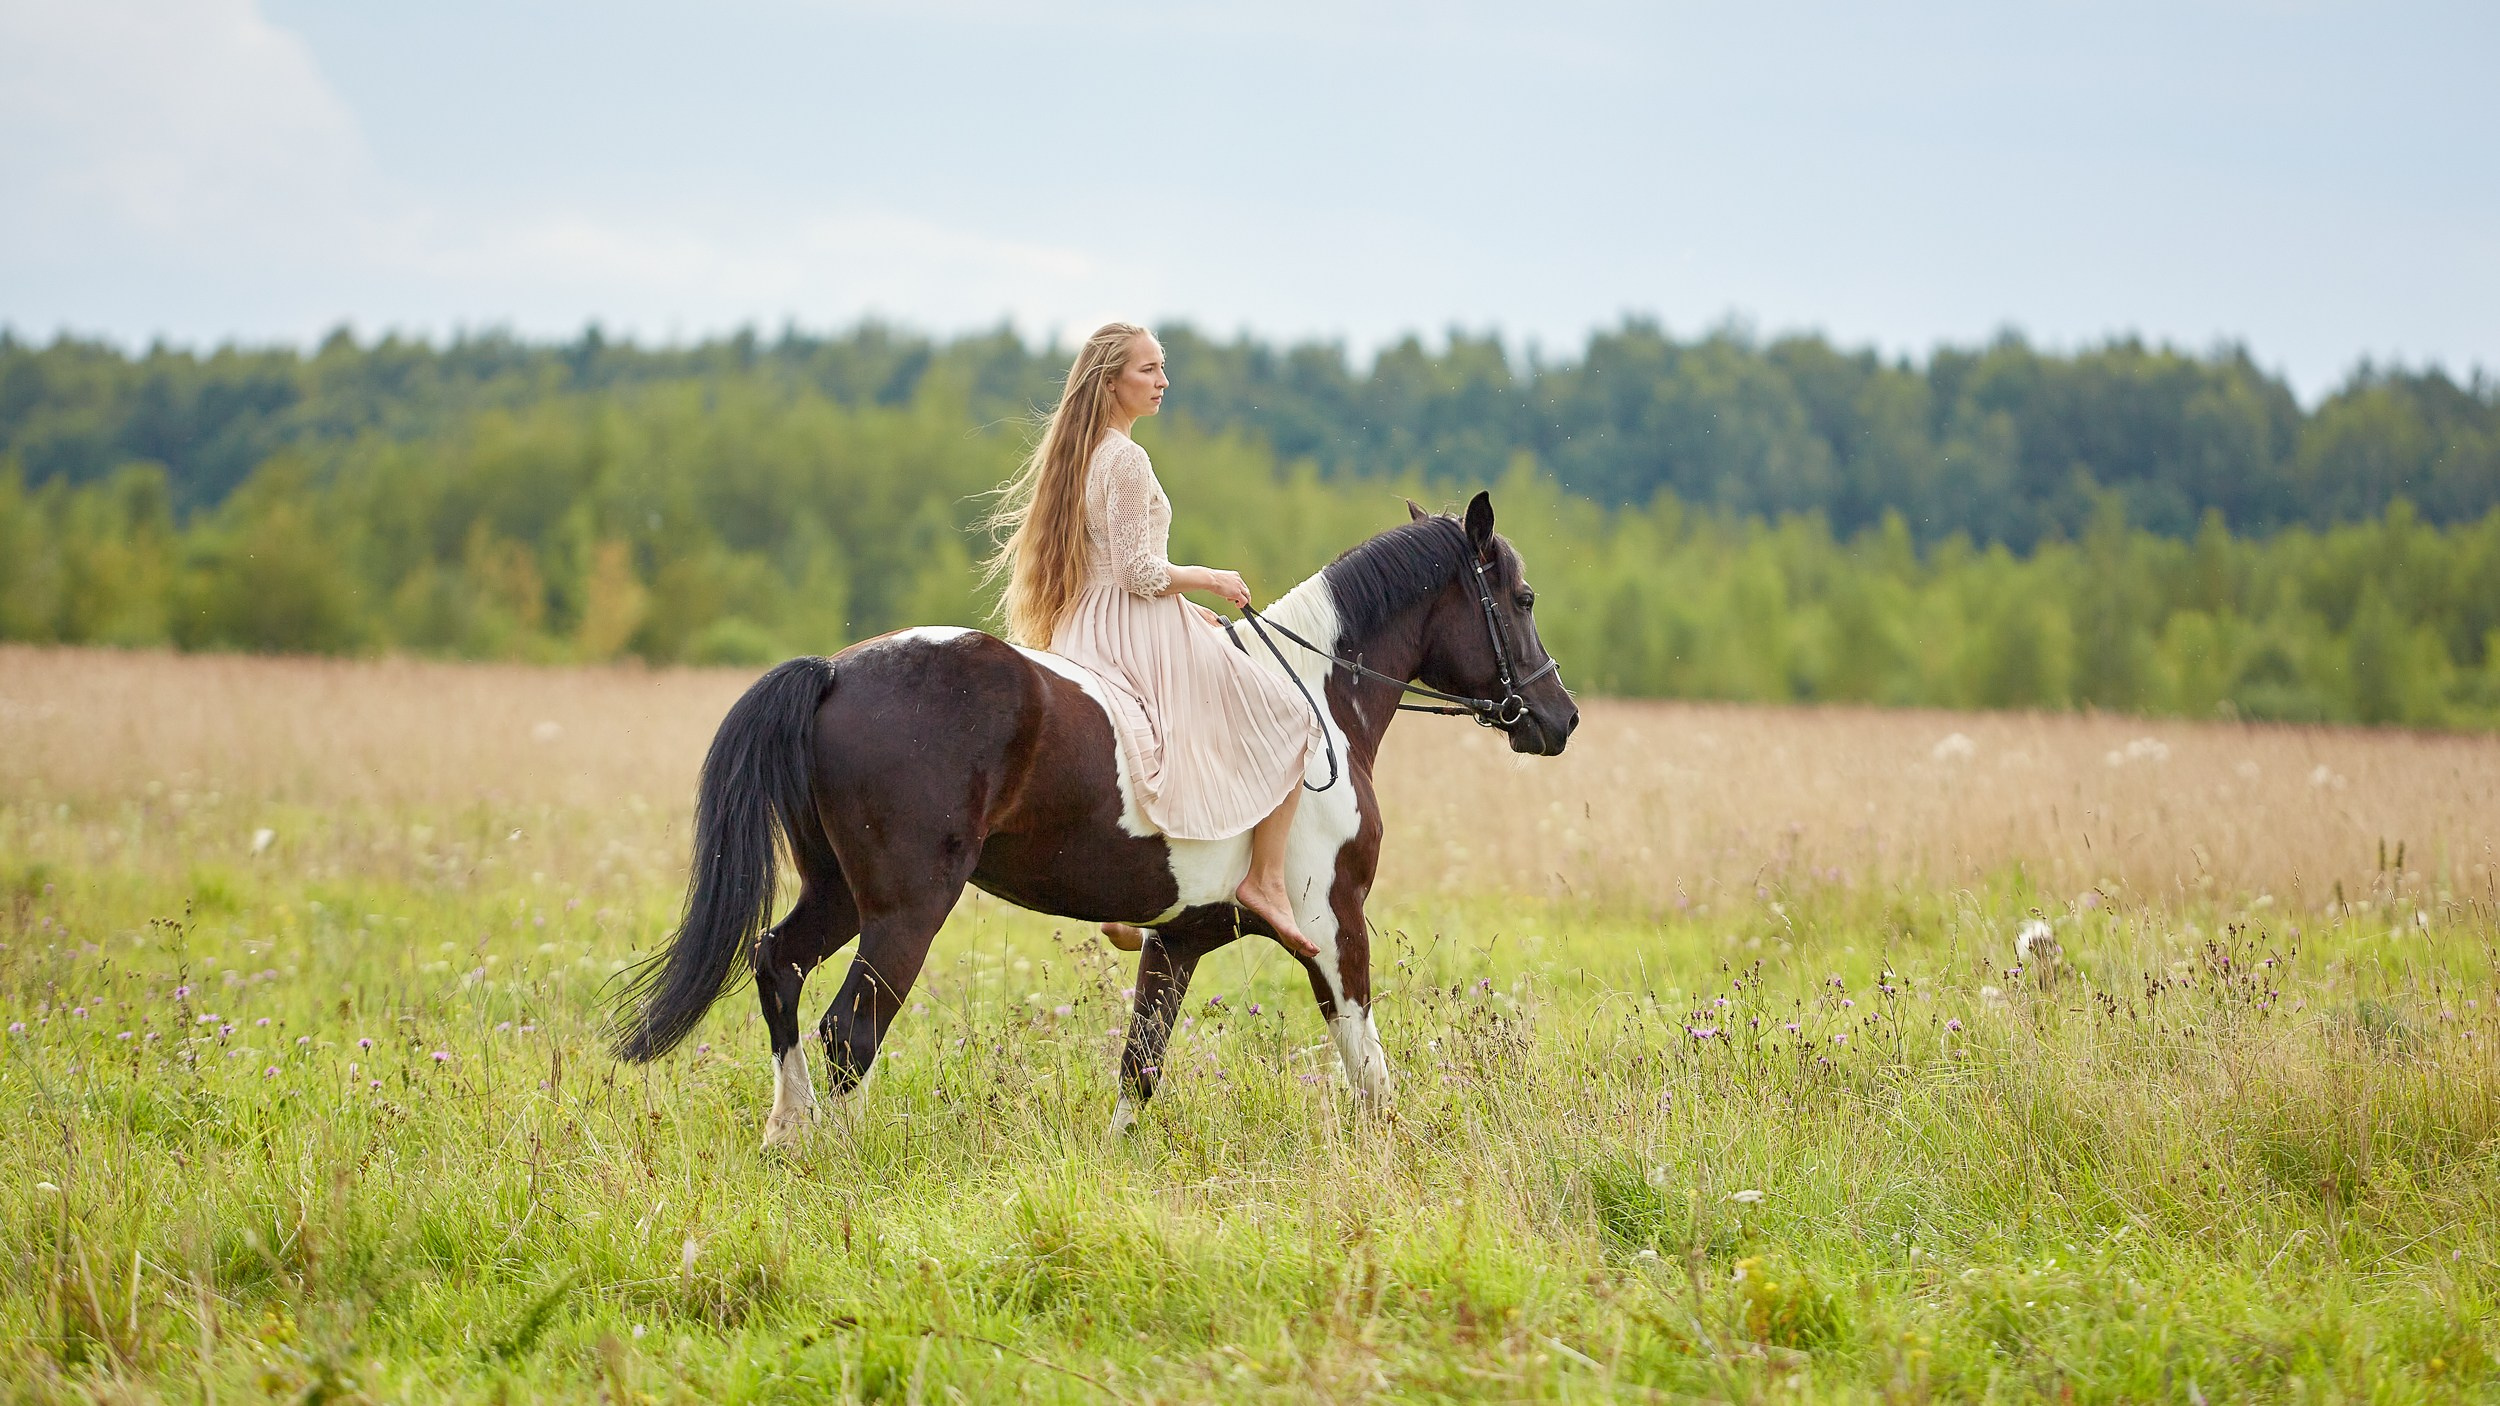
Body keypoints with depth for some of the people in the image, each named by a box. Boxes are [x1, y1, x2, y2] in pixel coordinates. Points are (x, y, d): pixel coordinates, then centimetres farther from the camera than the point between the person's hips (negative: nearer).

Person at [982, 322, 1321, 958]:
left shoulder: (1078, 452, 13)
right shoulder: (1127, 459, -16)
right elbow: (1139, 572, -20)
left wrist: (1187, 609, 18)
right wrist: (1212, 579, -5)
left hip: (1089, 636, 9)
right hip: (1140, 633, -9)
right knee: (1288, 717, 0)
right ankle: (1265, 881, -5)